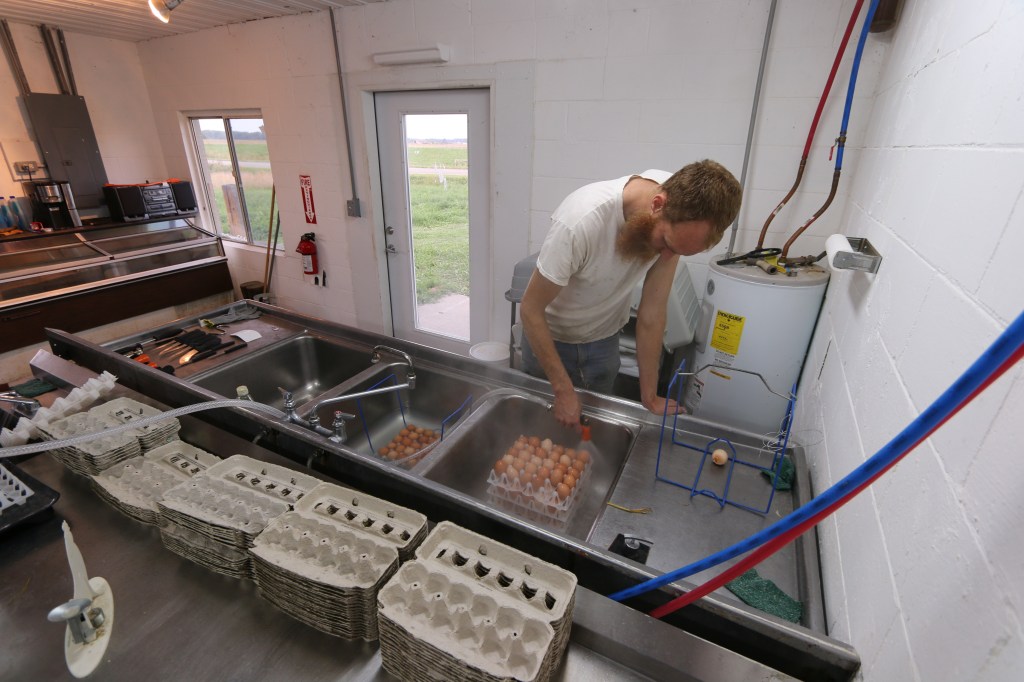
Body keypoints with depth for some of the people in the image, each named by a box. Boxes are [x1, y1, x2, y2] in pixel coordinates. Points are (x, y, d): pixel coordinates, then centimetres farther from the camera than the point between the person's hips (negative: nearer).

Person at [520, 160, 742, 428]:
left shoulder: (680, 217, -22)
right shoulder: (581, 220, -37)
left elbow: (652, 310, -16)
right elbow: (530, 309, -27)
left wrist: (649, 396, -10)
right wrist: (564, 391, -24)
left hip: (604, 339, 4)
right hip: (549, 337, -3)